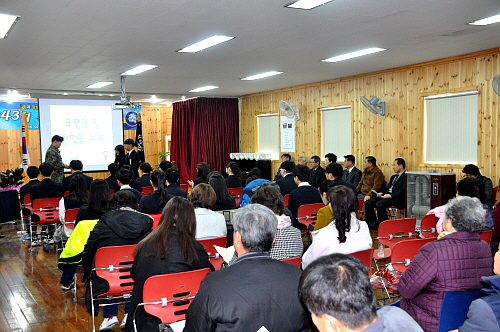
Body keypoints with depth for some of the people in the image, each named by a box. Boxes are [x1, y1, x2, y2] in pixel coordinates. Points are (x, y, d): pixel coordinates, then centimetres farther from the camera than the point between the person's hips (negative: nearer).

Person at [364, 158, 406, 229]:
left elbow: (403, 192, -14)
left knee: (379, 204, -34)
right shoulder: (393, 177, 28)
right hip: (386, 196, 9)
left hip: (397, 199, -9)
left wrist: (390, 195, -21)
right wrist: (382, 193, 6)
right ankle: (373, 223, 0)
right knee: (367, 203, -9)